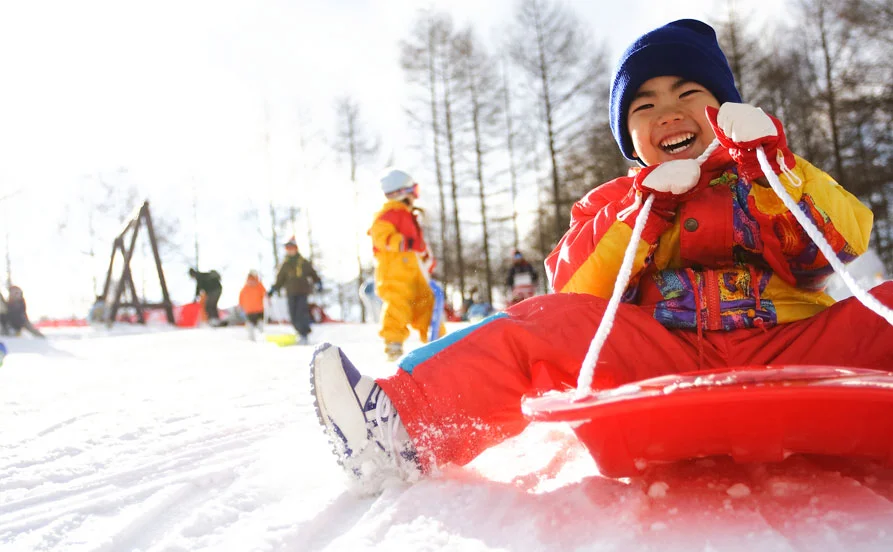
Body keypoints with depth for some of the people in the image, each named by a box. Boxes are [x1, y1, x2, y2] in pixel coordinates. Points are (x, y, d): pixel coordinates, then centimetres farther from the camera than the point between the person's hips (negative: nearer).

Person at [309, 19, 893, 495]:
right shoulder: (616, 202, 22)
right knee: (547, 324, -23)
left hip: (786, 351, 1)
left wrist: (772, 167, -8)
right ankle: (409, 425, -35)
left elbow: (841, 244, 3)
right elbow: (576, 293, 5)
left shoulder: (778, 176, 22)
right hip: (667, 362, 0)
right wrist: (643, 214, -5)